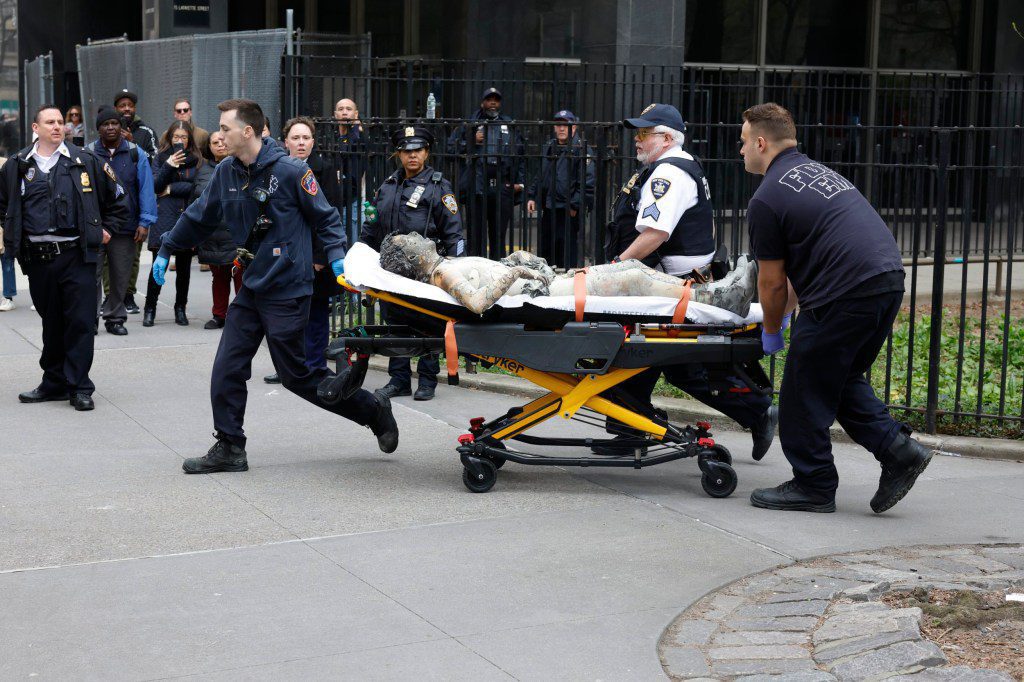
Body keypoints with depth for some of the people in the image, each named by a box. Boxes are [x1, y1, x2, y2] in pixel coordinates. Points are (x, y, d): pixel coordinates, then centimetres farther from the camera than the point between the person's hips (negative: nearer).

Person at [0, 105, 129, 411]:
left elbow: (117, 198, 13)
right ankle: (54, 383, 21)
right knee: (51, 322, 11)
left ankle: (79, 387, 0)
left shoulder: (85, 162, 3)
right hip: (37, 257, 2)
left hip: (77, 256, -2)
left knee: (81, 322, -5)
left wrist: (107, 228, 10)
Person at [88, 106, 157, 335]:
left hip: (125, 228, 1)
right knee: (92, 274, -5)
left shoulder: (136, 154, 4)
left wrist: (145, 222, -6)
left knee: (120, 276, 9)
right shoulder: (88, 154, 2)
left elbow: (146, 189, 2)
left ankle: (115, 317, 21)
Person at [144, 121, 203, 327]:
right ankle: (150, 309, 5)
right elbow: (155, 186, 0)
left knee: (184, 267, 6)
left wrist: (171, 189, -5)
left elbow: (197, 186, -5)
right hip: (165, 215, -1)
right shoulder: (161, 158, 8)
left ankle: (180, 309, 18)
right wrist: (168, 166, -13)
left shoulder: (196, 160, 7)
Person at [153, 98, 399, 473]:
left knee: (295, 375, 0)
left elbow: (325, 216, -4)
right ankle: (229, 449, 13)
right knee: (227, 369, 1)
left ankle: (373, 410, 17)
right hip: (251, 289, 6)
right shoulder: (226, 172, 5)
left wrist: (337, 255, -18)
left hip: (287, 290, -6)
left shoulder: (291, 171, -13)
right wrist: (166, 250, 25)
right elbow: (199, 216, 19)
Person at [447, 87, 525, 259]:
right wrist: (472, 142, -7)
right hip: (477, 187, -2)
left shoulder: (510, 126, 15)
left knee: (499, 235, 6)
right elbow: (451, 147, 5)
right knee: (477, 234, 0)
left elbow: (521, 155, 15)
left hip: (503, 188, 2)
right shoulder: (470, 124, 9)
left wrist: (519, 181, 7)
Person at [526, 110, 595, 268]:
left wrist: (575, 206, -17)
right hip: (548, 209, 8)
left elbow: (587, 183, -13)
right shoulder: (549, 147, 16)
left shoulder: (581, 150, -8)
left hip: (568, 212, -8)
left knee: (567, 256, -4)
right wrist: (532, 197, 15)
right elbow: (540, 176, 26)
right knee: (544, 249, 13)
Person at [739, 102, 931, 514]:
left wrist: (771, 331, 18)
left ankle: (813, 486, 13)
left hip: (846, 295, -9)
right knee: (841, 379, 22)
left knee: (805, 390, 5)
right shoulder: (818, 172, 23)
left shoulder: (767, 199, -4)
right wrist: (787, 308, 35)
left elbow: (772, 282, 2)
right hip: (890, 281, 9)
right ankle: (897, 450, 12)